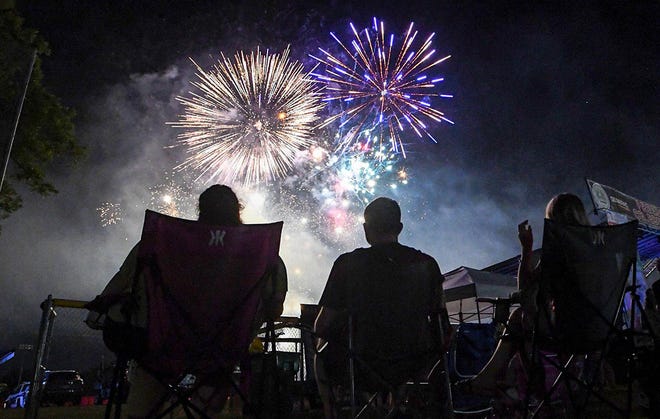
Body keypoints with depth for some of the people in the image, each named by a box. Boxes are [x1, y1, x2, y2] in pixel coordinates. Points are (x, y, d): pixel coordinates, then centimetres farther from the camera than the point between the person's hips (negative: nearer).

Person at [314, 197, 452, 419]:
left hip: (366, 367, -2)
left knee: (324, 354, 29)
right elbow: (440, 319, 5)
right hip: (416, 367, 2)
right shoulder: (427, 263, -4)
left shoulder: (348, 263, -11)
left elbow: (322, 327, -7)